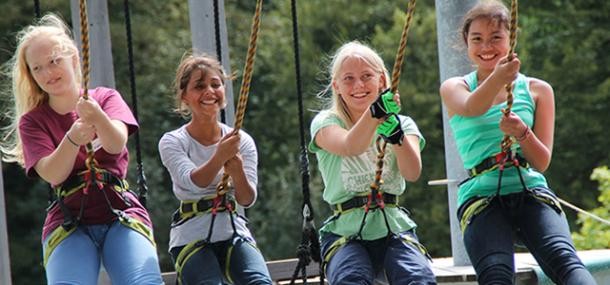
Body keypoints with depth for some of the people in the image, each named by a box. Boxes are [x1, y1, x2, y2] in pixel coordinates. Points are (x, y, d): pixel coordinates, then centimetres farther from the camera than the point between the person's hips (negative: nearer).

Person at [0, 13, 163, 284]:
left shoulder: (105, 98, 8)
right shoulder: (32, 121, 8)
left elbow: (116, 144, -12)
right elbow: (52, 173, -9)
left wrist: (98, 117, -35)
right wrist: (73, 138, -30)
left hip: (121, 215, 0)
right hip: (68, 222, 0)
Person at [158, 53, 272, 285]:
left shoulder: (241, 141, 5)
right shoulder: (173, 142, -2)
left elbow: (247, 200, -3)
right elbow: (192, 182, -20)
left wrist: (237, 171, -25)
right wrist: (220, 157, -39)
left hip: (234, 234, 2)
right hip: (191, 238, -2)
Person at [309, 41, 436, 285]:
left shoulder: (402, 124, 11)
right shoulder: (326, 122, 5)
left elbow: (413, 173, -10)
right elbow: (350, 147, -21)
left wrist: (396, 136, -31)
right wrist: (374, 112, -41)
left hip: (395, 229, 2)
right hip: (345, 232, -1)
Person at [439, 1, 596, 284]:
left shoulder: (537, 90, 14)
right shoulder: (454, 88, 12)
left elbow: (542, 163, 8)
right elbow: (471, 109, -14)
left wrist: (522, 134, -14)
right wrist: (496, 79, -37)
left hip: (531, 192, 1)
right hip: (481, 197, -1)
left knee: (564, 260, -29)